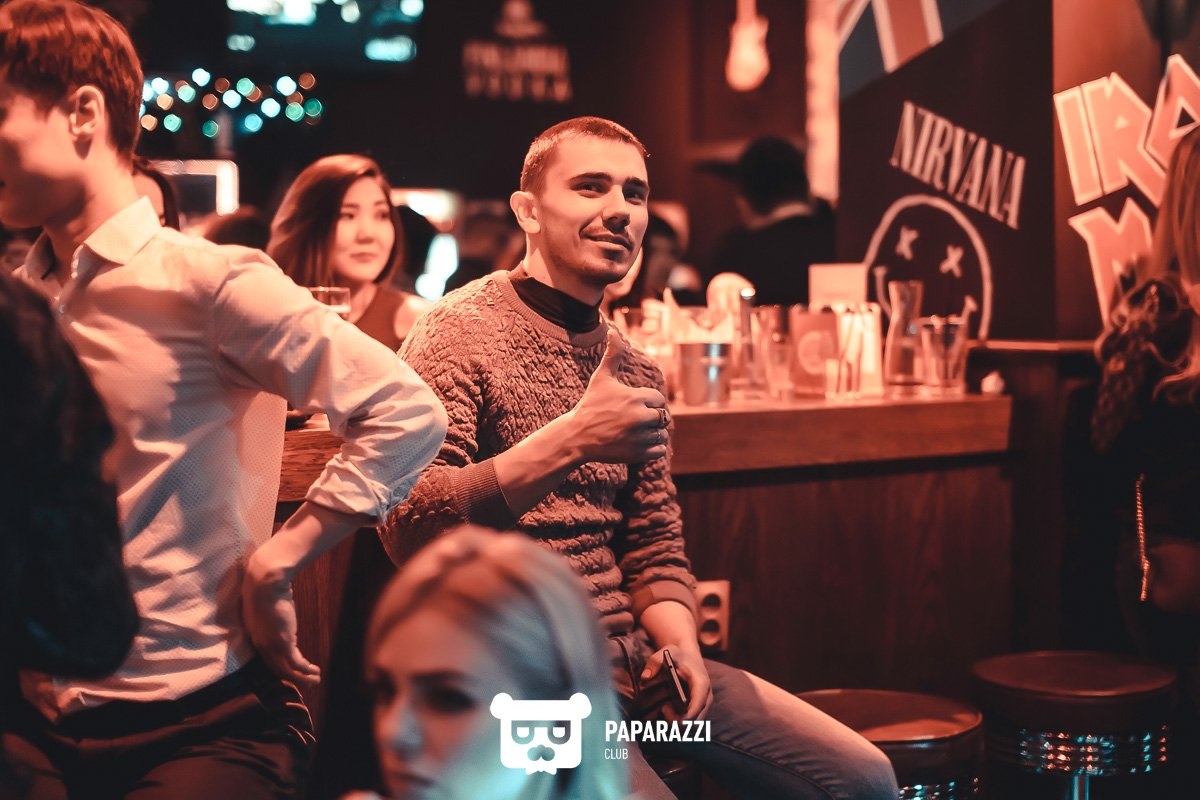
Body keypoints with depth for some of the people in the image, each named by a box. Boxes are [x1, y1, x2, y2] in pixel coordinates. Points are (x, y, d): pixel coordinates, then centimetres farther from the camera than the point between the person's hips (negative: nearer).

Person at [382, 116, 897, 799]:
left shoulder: (635, 373, 14)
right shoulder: (459, 334, -8)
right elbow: (409, 528, -20)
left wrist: (680, 644, -4)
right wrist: (570, 442, -27)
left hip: (629, 660, 7)